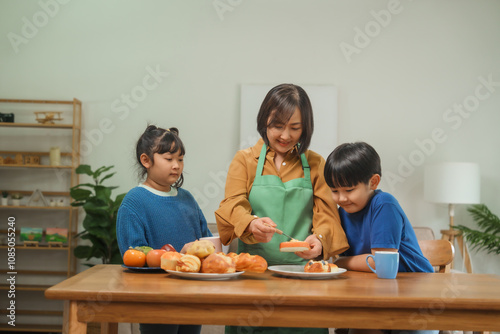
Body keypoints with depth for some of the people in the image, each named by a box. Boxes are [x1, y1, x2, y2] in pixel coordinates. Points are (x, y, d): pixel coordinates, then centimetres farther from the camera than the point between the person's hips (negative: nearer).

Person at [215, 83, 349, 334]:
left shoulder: (316, 165, 12)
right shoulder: (245, 160, 9)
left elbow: (326, 213, 4)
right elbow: (233, 206, -5)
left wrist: (320, 240, -18)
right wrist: (252, 224, -27)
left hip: (302, 270, 1)